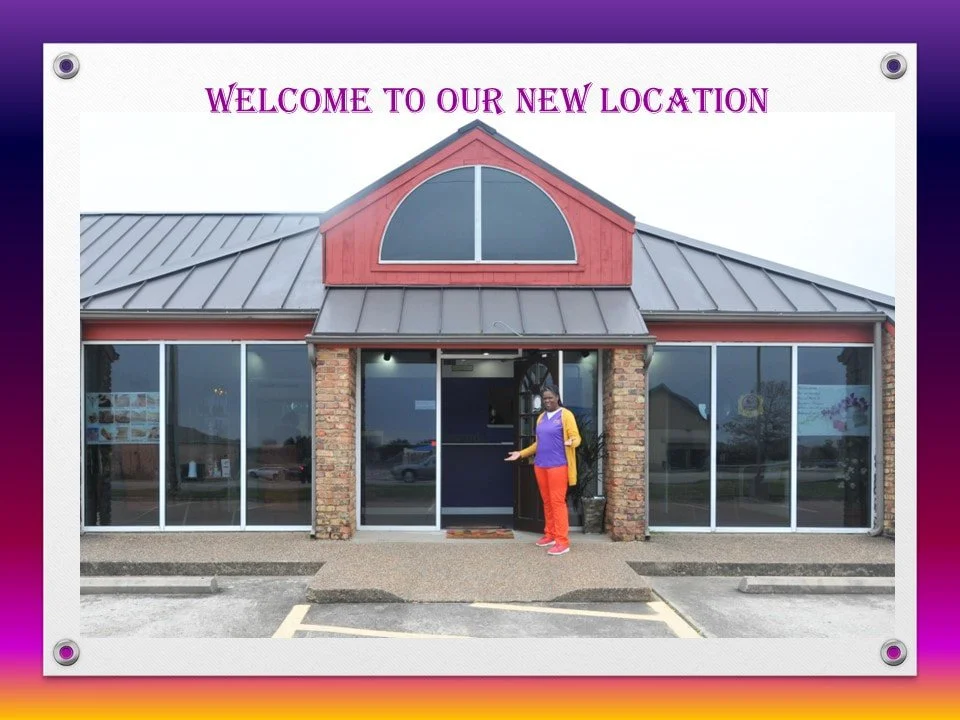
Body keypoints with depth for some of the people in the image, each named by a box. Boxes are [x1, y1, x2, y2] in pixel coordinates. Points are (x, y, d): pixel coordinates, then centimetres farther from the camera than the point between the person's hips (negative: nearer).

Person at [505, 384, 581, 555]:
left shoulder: (565, 415, -5)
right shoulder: (541, 417, 15)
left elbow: (576, 437, -10)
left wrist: (570, 442, -32)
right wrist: (521, 453, 18)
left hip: (558, 466, -7)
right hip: (540, 465, 7)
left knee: (557, 502, -7)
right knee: (547, 501, 12)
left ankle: (562, 541, -4)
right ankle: (549, 535, 23)